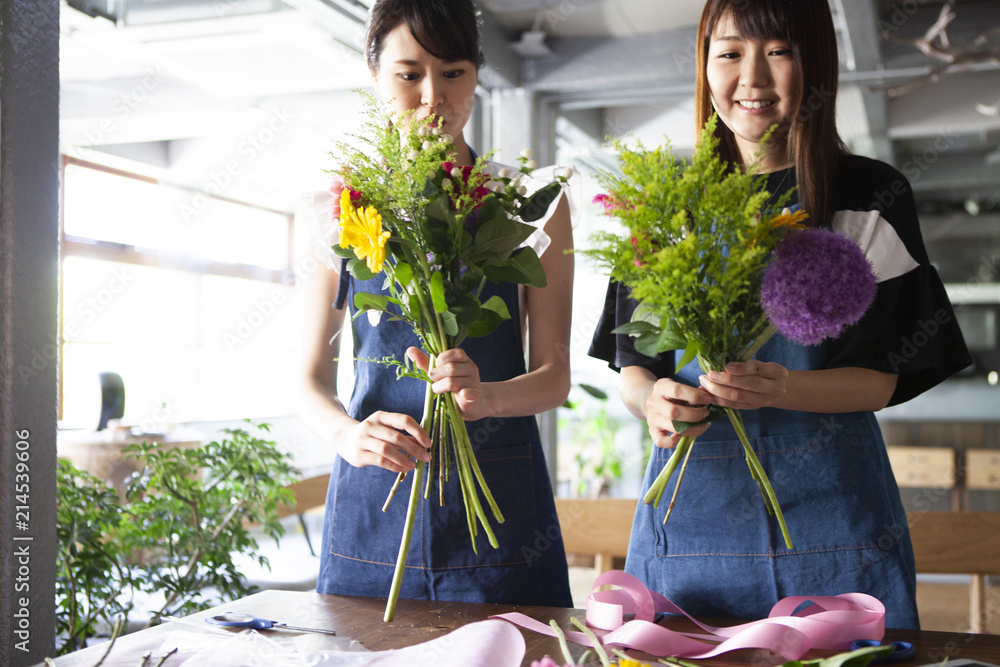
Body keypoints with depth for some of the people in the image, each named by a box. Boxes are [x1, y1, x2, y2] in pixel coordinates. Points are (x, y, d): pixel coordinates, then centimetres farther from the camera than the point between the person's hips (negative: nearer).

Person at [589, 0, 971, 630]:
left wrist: (784, 389, -22)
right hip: (694, 501, 2)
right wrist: (653, 401, -16)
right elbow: (631, 363, 7)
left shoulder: (870, 196, -1)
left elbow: (884, 376, -4)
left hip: (827, 504, -1)